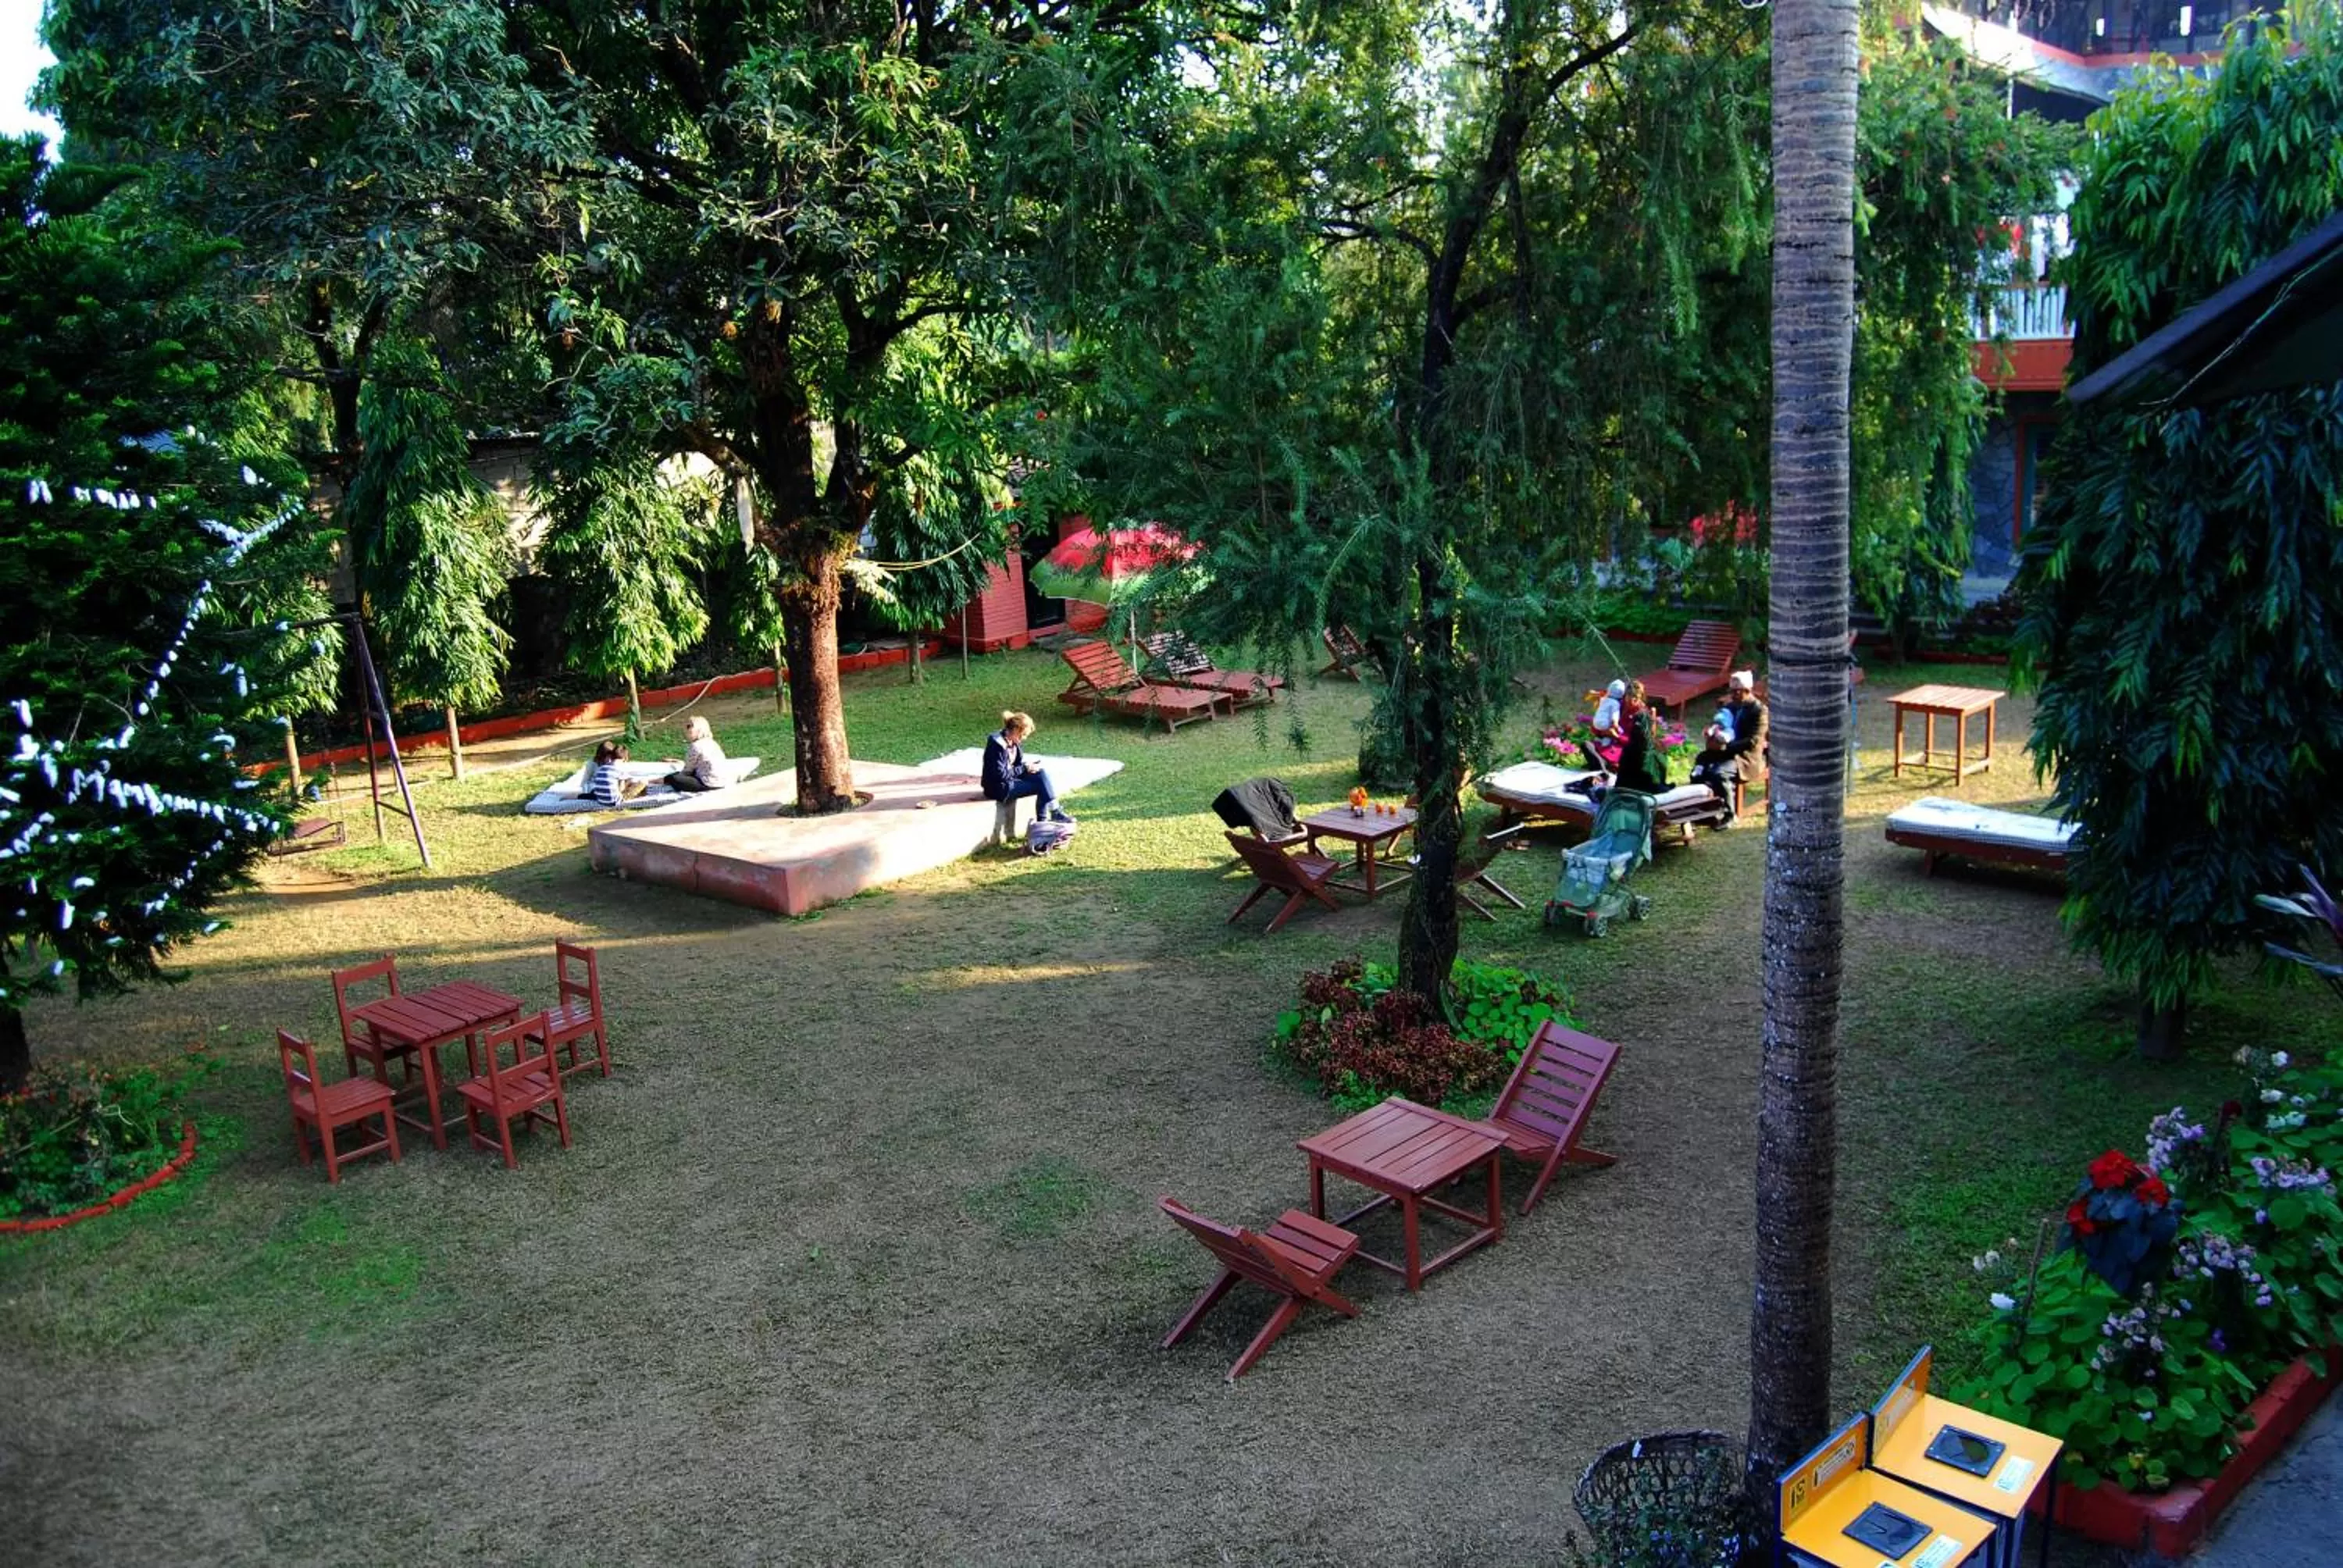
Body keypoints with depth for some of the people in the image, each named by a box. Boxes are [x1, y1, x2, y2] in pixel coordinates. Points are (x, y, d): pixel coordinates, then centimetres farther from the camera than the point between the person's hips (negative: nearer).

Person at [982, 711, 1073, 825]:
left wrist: (1028, 766, -6)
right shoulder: (998, 744, -23)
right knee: (1042, 786, -14)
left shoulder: (1014, 742, 4)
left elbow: (1017, 764, 16)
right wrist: (1025, 769, -18)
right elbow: (1000, 775, -24)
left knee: (1041, 773, -9)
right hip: (1000, 787, -9)